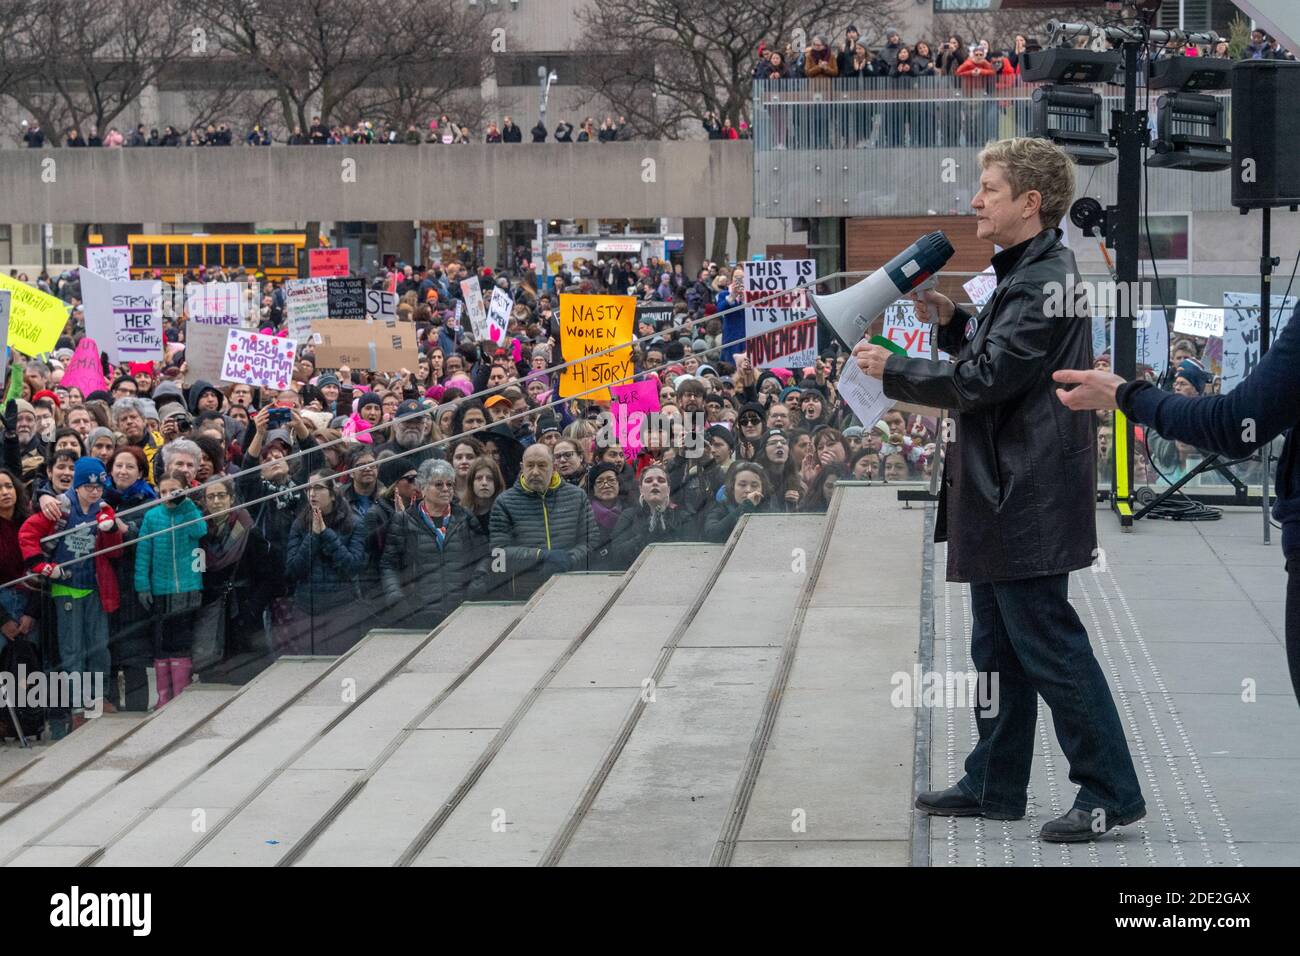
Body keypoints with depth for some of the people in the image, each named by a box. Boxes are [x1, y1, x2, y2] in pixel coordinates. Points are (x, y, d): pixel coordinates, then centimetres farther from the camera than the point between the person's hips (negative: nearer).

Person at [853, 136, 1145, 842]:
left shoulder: (1044, 281, -18)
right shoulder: (1025, 275, 15)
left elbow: (984, 382, -22)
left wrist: (893, 371, -12)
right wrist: (950, 320, 8)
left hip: (1027, 499, -11)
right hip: (1004, 497, 11)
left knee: (1048, 646, -5)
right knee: (997, 648, 16)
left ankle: (1110, 792, 3)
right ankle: (995, 785, 26)